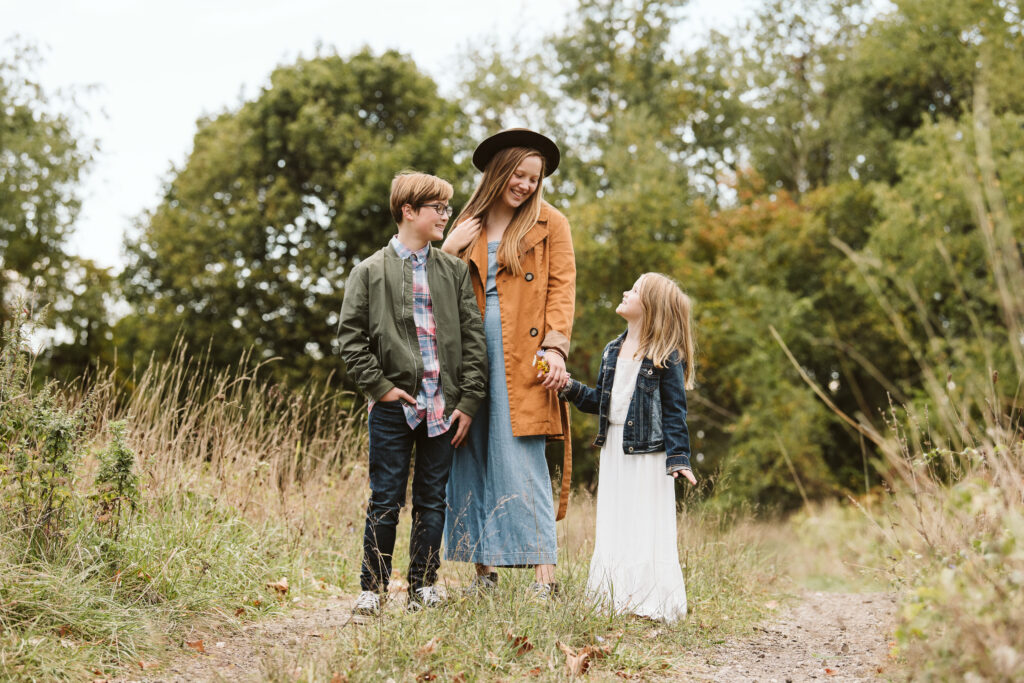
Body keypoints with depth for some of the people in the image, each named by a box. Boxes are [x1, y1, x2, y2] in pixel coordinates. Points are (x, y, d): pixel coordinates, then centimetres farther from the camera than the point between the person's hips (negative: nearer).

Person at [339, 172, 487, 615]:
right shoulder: (369, 271, 2)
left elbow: (473, 338, 7)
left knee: (432, 500, 8)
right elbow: (351, 339, 1)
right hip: (393, 406, -2)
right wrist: (380, 385, -8)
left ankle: (423, 586, 18)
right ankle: (373, 587, 10)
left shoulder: (455, 271, 9)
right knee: (386, 500, 0)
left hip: (444, 406, 3)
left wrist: (469, 400, 0)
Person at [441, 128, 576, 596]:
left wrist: (555, 346, -11)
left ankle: (544, 574, -11)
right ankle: (484, 568, 11)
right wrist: (447, 250, 0)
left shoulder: (549, 224, 8)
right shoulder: (469, 228, 18)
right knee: (472, 461, 3)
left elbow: (562, 288, 1)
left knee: (523, 463, -11)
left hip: (522, 357, -4)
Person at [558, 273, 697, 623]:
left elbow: (675, 411, -9)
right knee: (612, 528, 9)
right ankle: (613, 600, 17)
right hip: (613, 449, 7)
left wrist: (678, 457, -16)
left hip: (647, 452, -7)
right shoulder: (613, 351, 12)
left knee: (647, 530, -4)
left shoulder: (666, 357, -8)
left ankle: (652, 605, 2)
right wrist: (571, 388, 3)